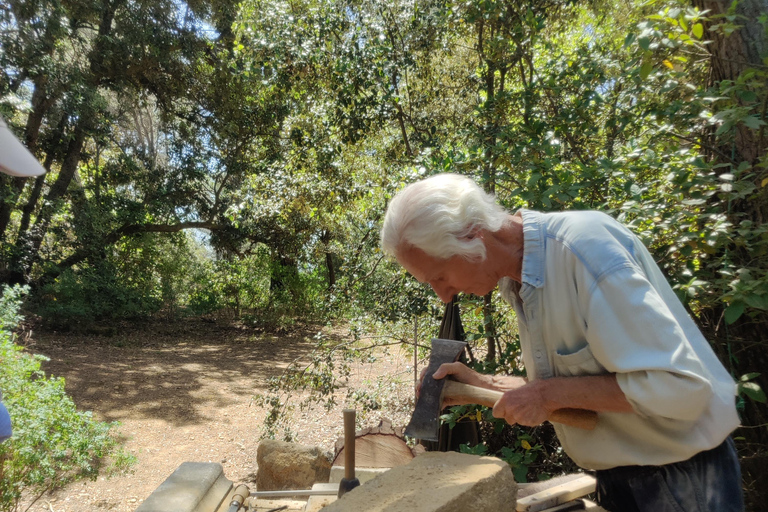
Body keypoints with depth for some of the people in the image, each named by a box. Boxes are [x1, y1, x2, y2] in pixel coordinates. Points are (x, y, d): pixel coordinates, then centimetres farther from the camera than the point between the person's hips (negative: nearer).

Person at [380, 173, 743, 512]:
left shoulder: (583, 248, -28)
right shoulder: (515, 279, -2)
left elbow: (679, 386, -28)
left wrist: (551, 394, -25)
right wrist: (480, 385, -5)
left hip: (681, 479, -7)